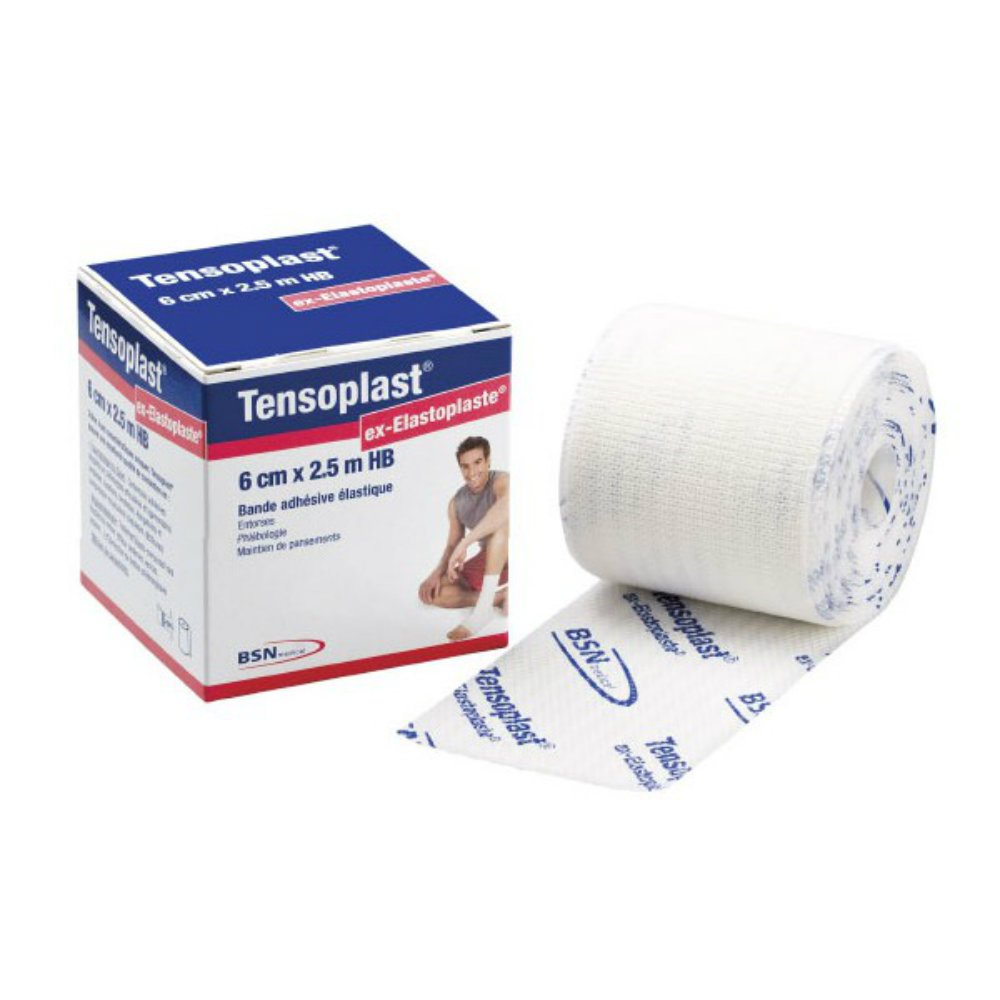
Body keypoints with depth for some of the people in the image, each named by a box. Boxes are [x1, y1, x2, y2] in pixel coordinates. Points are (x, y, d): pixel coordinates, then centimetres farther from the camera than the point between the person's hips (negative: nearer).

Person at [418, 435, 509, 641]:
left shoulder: (501, 481, -19)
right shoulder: (457, 503, 2)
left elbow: (506, 506, -43)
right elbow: (452, 545, 7)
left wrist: (465, 543, -43)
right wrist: (438, 572, -15)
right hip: (485, 564, 7)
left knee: (500, 521, -36)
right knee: (431, 591, -7)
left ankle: (484, 606, -39)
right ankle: (502, 596, -11)